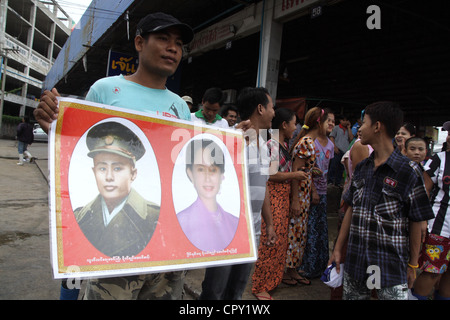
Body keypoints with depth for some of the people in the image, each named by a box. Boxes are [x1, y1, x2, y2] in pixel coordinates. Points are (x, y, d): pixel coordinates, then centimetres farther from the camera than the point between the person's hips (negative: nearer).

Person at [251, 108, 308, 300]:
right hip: (273, 195, -9)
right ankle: (260, 287, 11)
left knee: (280, 239, 16)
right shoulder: (272, 144, -16)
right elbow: (271, 174, -21)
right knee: (270, 241, -3)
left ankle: (273, 279, 31)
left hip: (284, 196, 9)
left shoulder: (284, 144, 13)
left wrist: (300, 171, 6)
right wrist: (295, 174, -14)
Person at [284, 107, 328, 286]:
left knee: (300, 232, 15)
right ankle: (283, 270, 14)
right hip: (298, 193, -10)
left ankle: (293, 270, 26)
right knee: (293, 231, 0)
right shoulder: (305, 143, -17)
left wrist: (313, 192, 18)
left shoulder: (310, 142, 12)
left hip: (305, 192, 10)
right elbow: (296, 172, -20)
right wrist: (295, 201, -21)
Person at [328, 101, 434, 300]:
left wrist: (412, 265, -2)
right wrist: (338, 248, 11)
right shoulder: (361, 168, 6)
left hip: (391, 267, -5)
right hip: (355, 260, 5)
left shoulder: (408, 171, -10)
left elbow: (416, 222, -6)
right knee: (352, 296, 14)